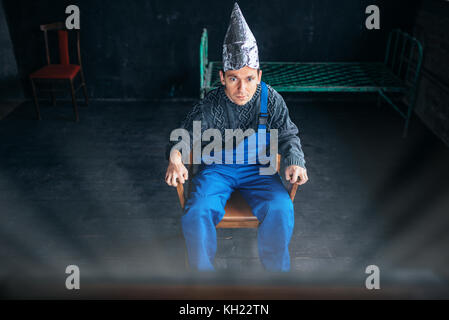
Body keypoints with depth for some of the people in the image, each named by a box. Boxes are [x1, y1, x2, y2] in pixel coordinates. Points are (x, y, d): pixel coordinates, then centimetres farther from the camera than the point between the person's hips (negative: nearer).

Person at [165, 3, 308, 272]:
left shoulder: (271, 100, -8)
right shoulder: (209, 106, -11)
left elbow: (288, 136, 3)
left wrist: (295, 161, -18)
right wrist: (175, 157, -26)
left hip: (257, 168, 1)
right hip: (217, 168, 0)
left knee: (281, 211, -26)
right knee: (196, 214, -26)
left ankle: (277, 268, 1)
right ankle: (203, 269, 3)